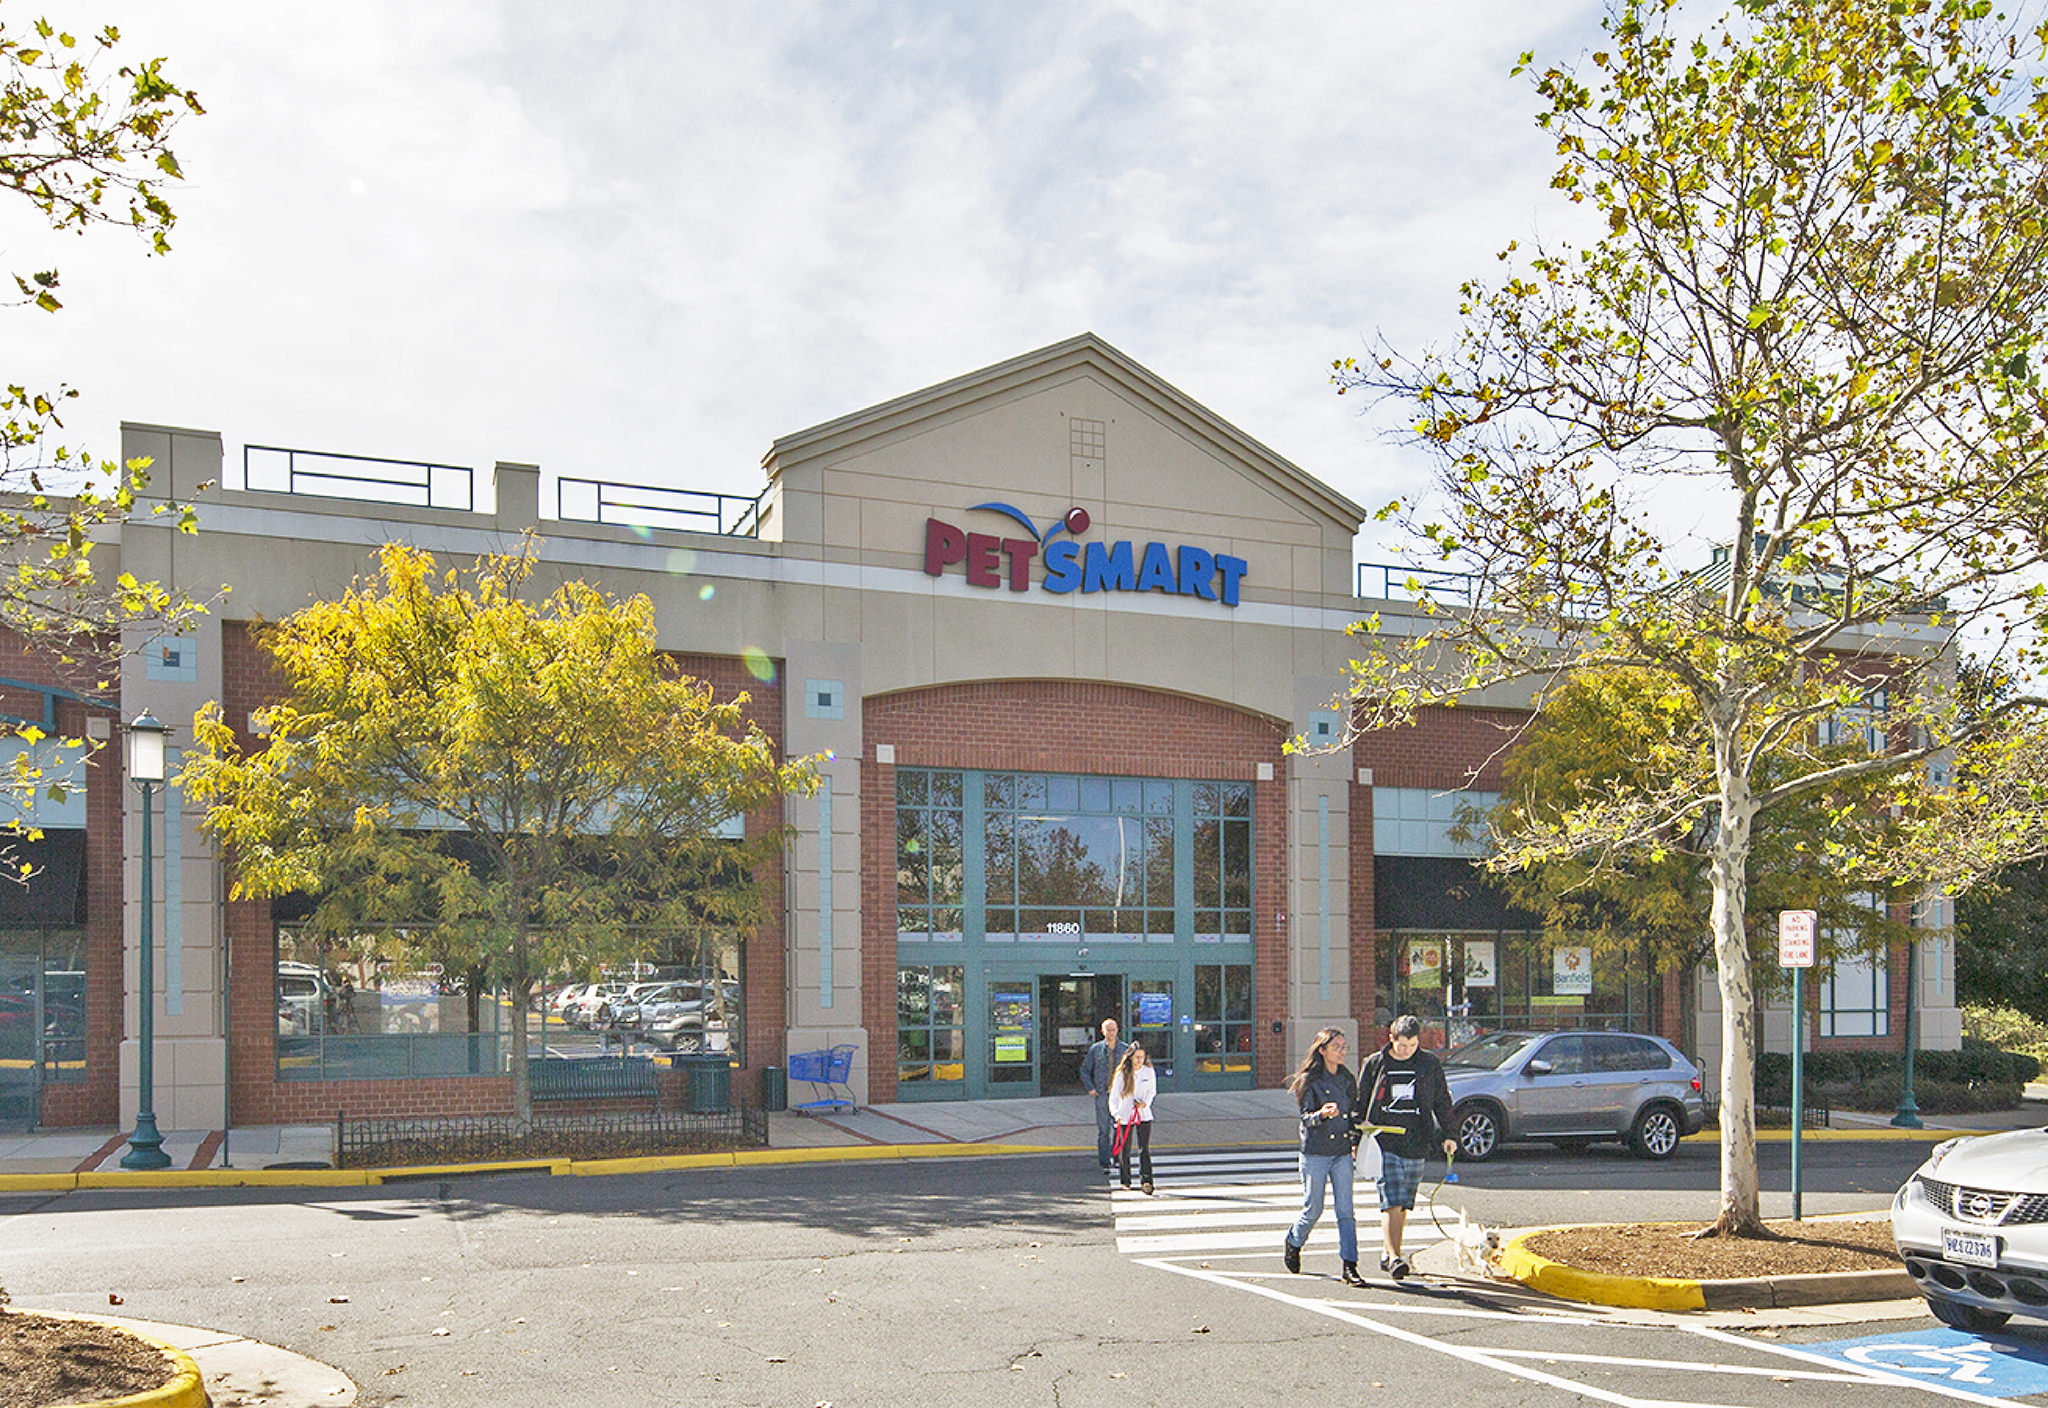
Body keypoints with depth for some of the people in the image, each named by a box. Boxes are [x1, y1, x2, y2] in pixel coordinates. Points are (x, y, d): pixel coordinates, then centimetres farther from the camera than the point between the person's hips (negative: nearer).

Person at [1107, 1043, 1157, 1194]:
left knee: (1144, 1150, -10)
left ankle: (1146, 1181, -11)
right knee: (1125, 1150, 8)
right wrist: (1116, 1114, -24)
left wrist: (1145, 1102, -6)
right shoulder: (1121, 1074, -9)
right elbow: (1113, 1097, -7)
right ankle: (1126, 1181, 25)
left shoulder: (1149, 1072, -2)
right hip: (1126, 1117, -1)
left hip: (1144, 1115, 1)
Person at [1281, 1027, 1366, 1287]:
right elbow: (1306, 1117, -11)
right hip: (1315, 1153, -4)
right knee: (1313, 1209, 6)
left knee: (1346, 1211, -4)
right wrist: (1322, 1114, -31)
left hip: (1342, 1152, 4)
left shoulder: (1347, 1078, 9)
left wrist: (1355, 1141, 9)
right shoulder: (1309, 1080, -6)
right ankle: (1293, 1242, 34)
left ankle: (1350, 1266, -4)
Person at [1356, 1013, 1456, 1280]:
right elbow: (1360, 1103, 8)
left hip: (1416, 1145, 3)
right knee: (1391, 1203, -14)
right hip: (1384, 1143, -2)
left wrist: (1447, 1135, 7)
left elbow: (1442, 1102, 14)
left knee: (1404, 1206, 9)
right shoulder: (1375, 1064, 2)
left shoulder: (1430, 1065, 6)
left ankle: (1387, 1251, 23)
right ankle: (1394, 1258, -16)